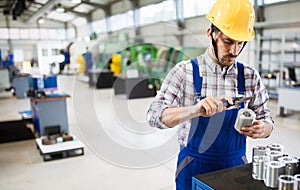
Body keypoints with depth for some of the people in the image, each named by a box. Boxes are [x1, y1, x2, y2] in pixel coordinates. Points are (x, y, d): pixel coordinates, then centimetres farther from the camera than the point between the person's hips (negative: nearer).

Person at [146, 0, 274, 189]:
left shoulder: (250, 76, -2)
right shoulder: (185, 72, -12)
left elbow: (265, 117, 5)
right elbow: (154, 115, -19)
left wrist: (263, 129, -19)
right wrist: (195, 110, -37)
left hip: (236, 166, 3)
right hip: (194, 168, -3)